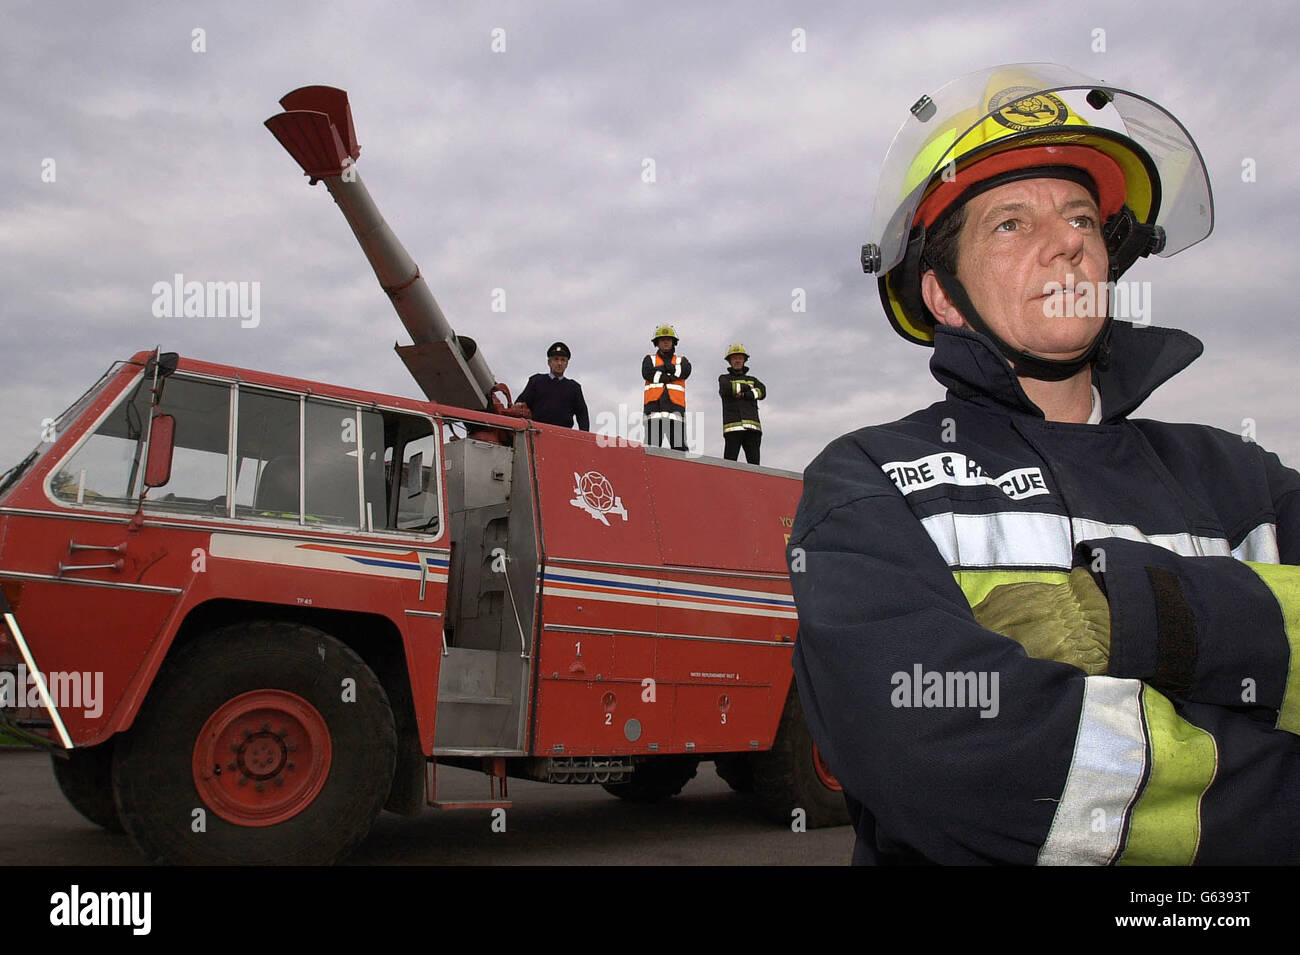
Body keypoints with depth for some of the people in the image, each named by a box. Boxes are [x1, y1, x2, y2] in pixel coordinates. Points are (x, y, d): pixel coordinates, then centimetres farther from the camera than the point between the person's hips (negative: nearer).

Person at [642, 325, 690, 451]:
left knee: (680, 448, -7)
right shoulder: (649, 359, 19)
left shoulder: (681, 360, 22)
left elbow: (685, 371, -3)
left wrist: (662, 368, -5)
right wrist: (670, 376, -3)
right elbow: (647, 373, -3)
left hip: (675, 407, 1)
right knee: (652, 449, -9)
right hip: (654, 407, -1)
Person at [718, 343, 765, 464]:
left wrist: (743, 394, -7)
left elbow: (762, 392, 5)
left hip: (752, 427, 2)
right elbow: (727, 388, -6)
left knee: (754, 463, -6)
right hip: (732, 426, -2)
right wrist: (747, 387, 5)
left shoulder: (752, 380, 26)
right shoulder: (724, 378, 19)